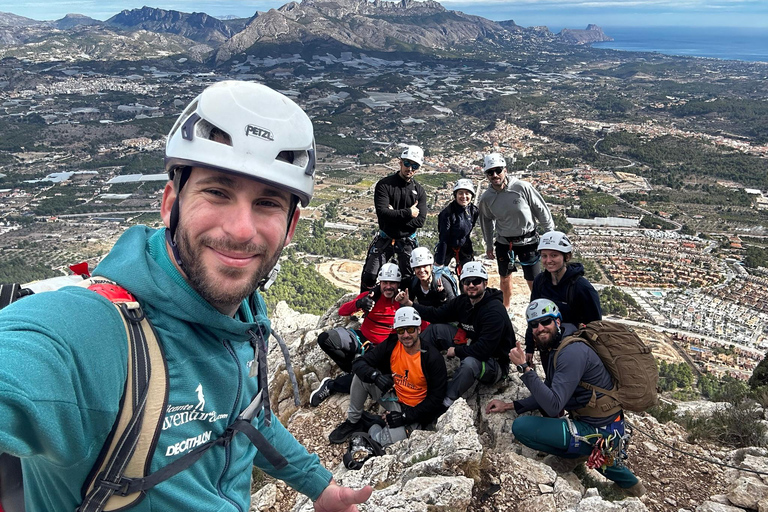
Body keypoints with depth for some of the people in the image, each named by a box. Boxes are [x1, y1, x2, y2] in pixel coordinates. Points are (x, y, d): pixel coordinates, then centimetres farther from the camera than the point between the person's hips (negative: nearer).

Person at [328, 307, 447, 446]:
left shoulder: (433, 358, -21)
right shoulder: (391, 345, -10)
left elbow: (436, 398, -16)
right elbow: (358, 363, -14)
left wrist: (406, 417, -21)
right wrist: (376, 376, -36)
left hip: (415, 411, -4)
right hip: (393, 399, 5)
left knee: (385, 440, -32)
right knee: (363, 373, -17)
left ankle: (371, 427, 5)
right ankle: (353, 422, 2)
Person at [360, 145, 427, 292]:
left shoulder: (419, 191, 2)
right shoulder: (384, 184, -6)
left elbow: (420, 221, -9)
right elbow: (382, 212, -20)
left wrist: (395, 216, -18)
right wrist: (407, 213, -20)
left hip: (407, 241, 2)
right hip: (385, 239, -1)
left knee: (411, 280, 3)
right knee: (369, 277, -3)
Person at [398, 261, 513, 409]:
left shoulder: (495, 311, -26)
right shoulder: (463, 301, 0)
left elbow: (484, 350, -30)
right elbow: (436, 314, 3)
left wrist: (456, 351, -18)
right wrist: (410, 304, -8)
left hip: (495, 362, -8)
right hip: (470, 349, 8)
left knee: (470, 362, -42)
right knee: (436, 328, 0)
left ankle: (445, 402, -27)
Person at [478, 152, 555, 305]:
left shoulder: (523, 187, -19)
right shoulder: (486, 197, -8)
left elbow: (542, 210, -8)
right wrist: (489, 245, 16)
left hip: (528, 240, -3)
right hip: (503, 242, 3)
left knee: (533, 281, 2)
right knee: (505, 278, 17)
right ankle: (505, 308, 40)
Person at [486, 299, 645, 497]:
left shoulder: (572, 352, -22)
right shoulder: (557, 349, 10)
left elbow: (554, 406, -27)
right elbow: (547, 395, 15)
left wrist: (524, 368, -28)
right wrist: (509, 406, 6)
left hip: (600, 432, -10)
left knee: (521, 427, -14)